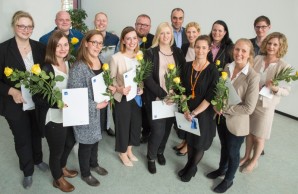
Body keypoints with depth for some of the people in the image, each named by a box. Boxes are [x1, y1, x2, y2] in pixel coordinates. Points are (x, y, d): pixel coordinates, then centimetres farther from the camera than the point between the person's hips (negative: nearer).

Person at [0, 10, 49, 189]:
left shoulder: (40, 47, -2)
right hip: (15, 104, -3)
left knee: (37, 133, 22)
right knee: (22, 139, 14)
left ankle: (38, 160, 49)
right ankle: (28, 171, 36)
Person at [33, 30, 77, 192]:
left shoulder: (69, 64, 0)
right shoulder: (46, 69, -22)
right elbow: (37, 97, -23)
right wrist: (58, 102, -34)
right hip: (53, 118, -7)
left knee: (70, 142, 27)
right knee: (56, 150, 14)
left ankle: (62, 167, 55)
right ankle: (58, 179, 41)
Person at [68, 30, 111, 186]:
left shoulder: (101, 62, 2)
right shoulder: (79, 67, -23)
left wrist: (110, 89, -2)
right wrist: (96, 105, -20)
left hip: (99, 109, 7)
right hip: (85, 112, -7)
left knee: (95, 137, 24)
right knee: (86, 142, 10)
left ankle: (93, 164, 48)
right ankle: (85, 173, 34)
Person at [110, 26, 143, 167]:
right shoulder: (116, 58, -16)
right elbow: (111, 79, -10)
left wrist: (142, 88, -9)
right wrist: (119, 89, -28)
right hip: (122, 97, -5)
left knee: (136, 123, 17)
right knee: (123, 125, 10)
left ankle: (129, 150, 41)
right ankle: (123, 153, 34)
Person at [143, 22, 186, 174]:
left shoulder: (178, 52, 5)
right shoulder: (151, 53, -7)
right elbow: (148, 78, -14)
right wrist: (163, 94, -20)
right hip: (156, 98, -4)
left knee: (167, 127, 14)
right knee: (158, 130, -4)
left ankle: (160, 151, 40)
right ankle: (151, 157, 23)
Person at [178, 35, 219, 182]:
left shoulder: (212, 70, -15)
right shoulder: (187, 66, -3)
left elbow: (210, 97, -17)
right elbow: (183, 90, 1)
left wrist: (194, 113, -19)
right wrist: (185, 109, -9)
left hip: (204, 113, -3)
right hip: (188, 112, 3)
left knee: (200, 143, 12)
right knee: (190, 139, 18)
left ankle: (192, 168, 35)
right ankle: (189, 164, 40)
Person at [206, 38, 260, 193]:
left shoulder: (253, 77, -23)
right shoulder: (227, 68, -4)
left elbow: (249, 108, -23)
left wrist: (225, 109, -20)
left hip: (237, 122, -5)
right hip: (221, 118, 5)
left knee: (233, 152, 17)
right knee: (224, 147, 26)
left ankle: (228, 179, 41)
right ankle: (222, 169, 51)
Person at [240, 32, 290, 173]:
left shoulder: (284, 66, -13)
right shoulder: (257, 59, -5)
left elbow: (287, 91, -11)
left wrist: (274, 88, -28)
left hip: (266, 105, -3)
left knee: (259, 137, 12)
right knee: (249, 132, 19)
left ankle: (254, 161, 34)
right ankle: (246, 157, 40)